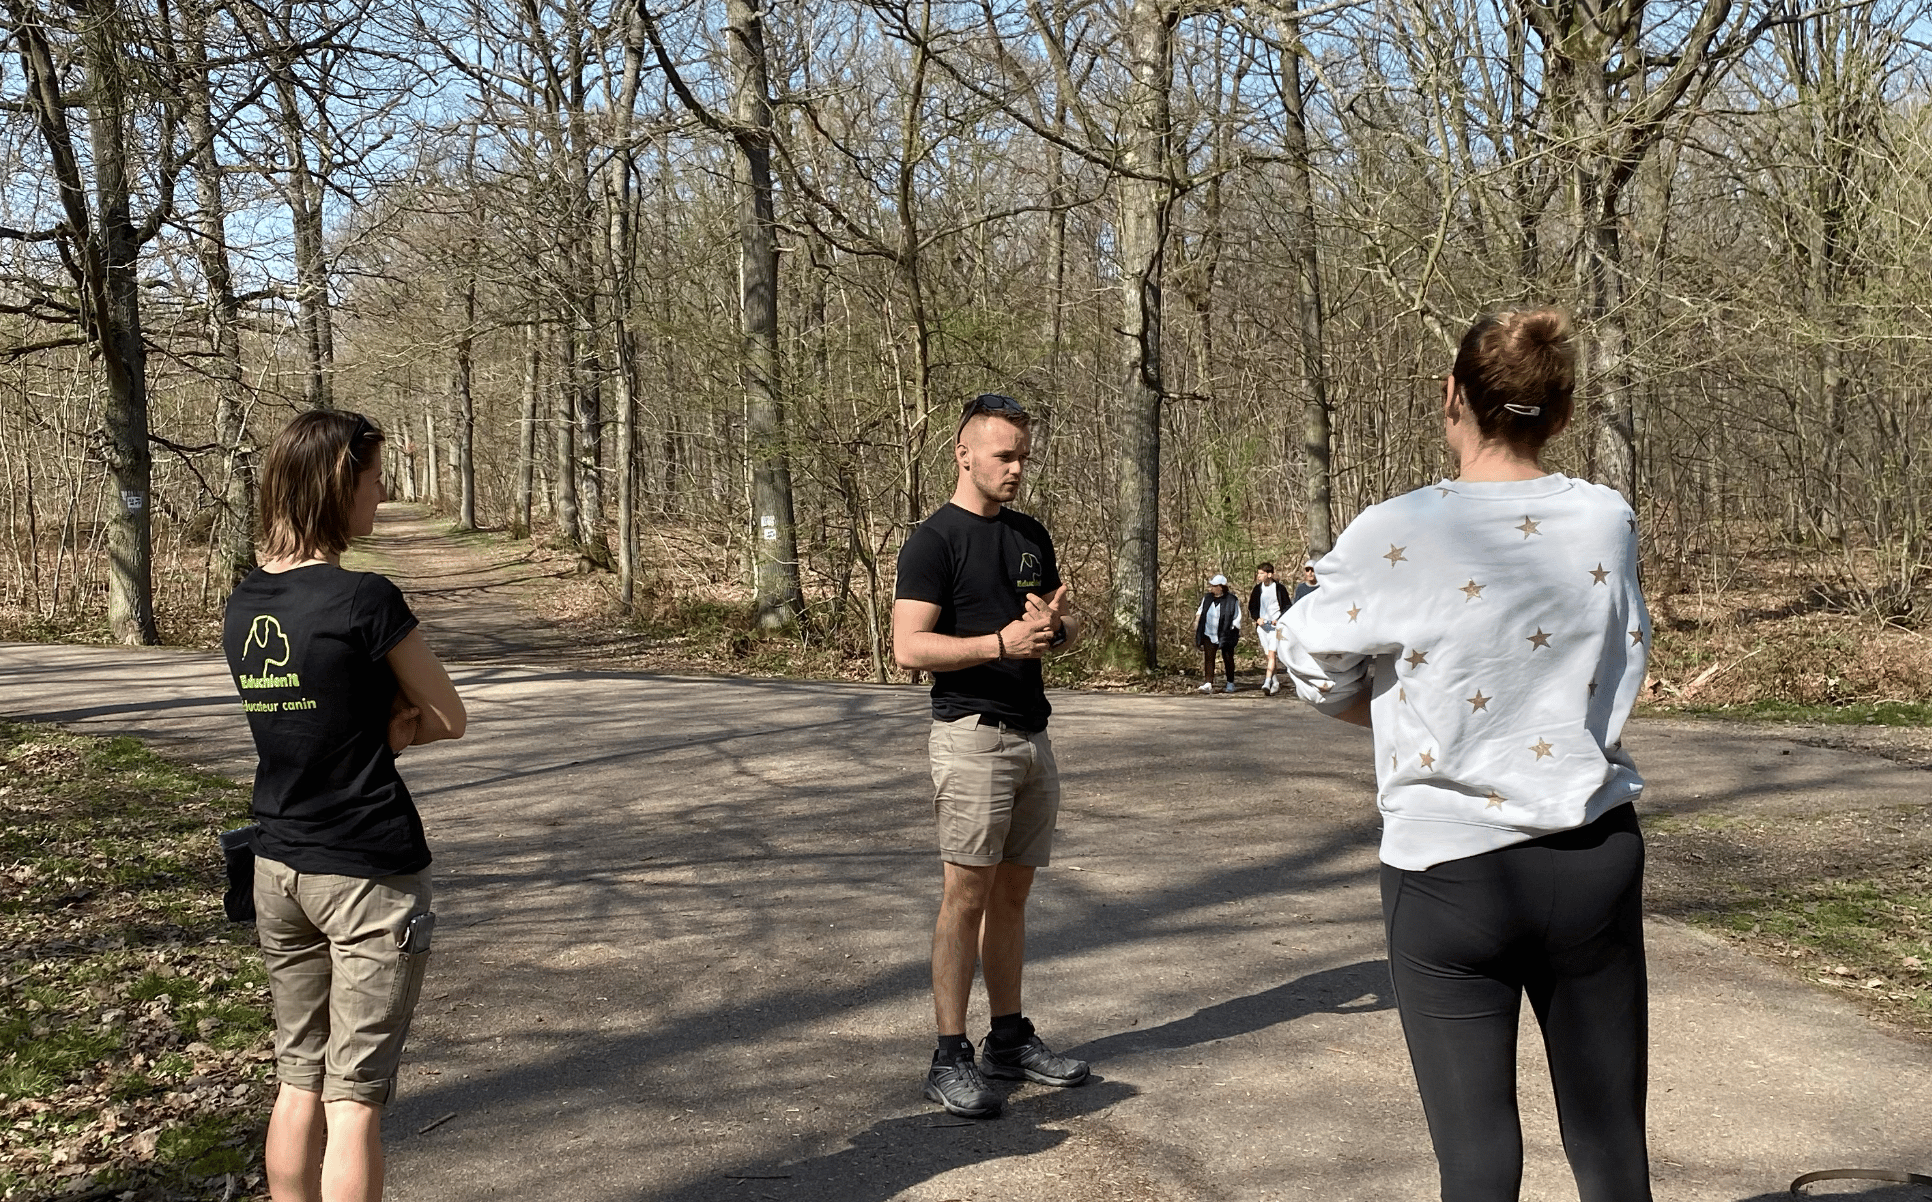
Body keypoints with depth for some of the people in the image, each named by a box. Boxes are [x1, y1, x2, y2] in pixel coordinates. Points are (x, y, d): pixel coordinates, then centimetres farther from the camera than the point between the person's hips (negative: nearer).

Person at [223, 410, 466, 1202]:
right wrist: (389, 727, 2)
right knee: (354, 1097, 1)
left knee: (299, 1081, 16)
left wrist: (375, 727, -2)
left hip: (277, 869, 7)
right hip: (369, 874, -7)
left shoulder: (243, 604, 4)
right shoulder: (365, 601, -18)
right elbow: (450, 719, -8)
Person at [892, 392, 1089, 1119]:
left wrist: (1056, 626, -4)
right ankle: (949, 1059, 1)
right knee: (967, 895, -6)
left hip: (1032, 734, 7)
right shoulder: (934, 541, -8)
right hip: (972, 737, -7)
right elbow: (909, 646, -16)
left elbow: (1069, 629, 19)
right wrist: (1000, 642, -25)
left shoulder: (1031, 536, 15)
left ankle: (1009, 1039, 21)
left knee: (1013, 893, 12)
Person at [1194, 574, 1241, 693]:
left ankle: (1230, 683, 24)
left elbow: (1237, 618, 0)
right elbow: (1200, 612, 20)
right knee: (1208, 658, -8)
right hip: (1209, 635, 3)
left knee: (1228, 659, 8)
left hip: (1225, 636, -3)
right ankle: (1208, 683, -12)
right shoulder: (1207, 598, 7)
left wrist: (1231, 629, -8)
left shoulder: (1231, 600, -6)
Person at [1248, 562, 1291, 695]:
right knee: (1268, 655, 8)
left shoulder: (1280, 588, -2)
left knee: (1272, 653, -16)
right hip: (1262, 625, 4)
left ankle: (1267, 683, -23)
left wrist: (1279, 619, -12)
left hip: (1276, 625, -4)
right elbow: (1252, 607, 15)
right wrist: (1257, 618, -5)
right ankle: (1275, 683, 18)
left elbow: (1287, 606, 2)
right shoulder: (1257, 589, 8)